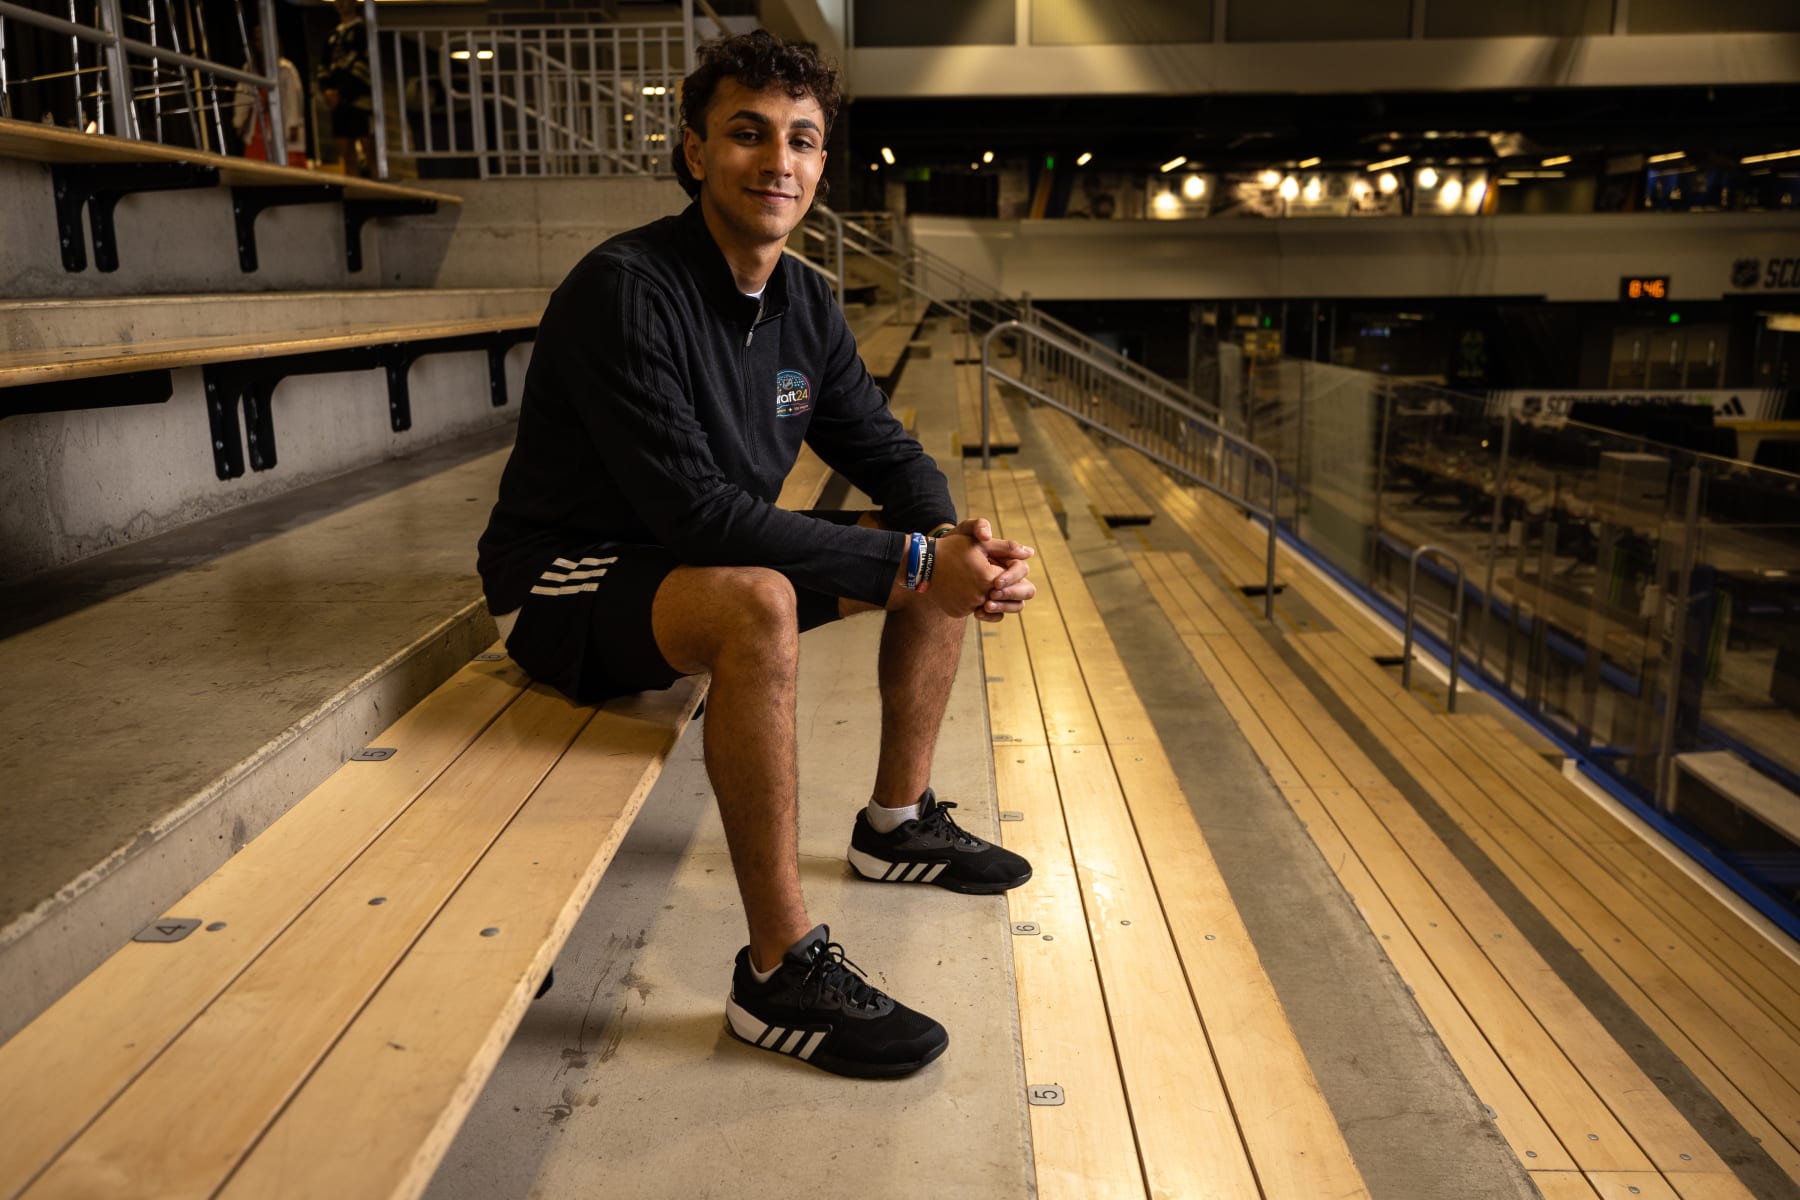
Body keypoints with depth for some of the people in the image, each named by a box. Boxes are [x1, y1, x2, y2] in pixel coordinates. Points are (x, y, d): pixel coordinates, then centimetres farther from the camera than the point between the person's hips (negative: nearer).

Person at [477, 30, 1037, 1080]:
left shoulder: (805, 306, 2)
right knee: (760, 601, -39)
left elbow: (888, 452, 6)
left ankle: (898, 823, 15)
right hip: (572, 582, -8)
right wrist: (910, 562, -31)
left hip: (709, 562, 8)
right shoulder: (626, 291, -23)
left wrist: (956, 542, -18)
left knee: (946, 555, 3)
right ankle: (782, 970, -28)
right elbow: (694, 511, -31)